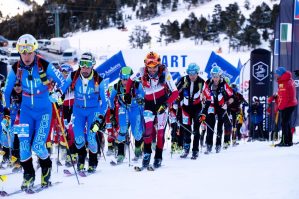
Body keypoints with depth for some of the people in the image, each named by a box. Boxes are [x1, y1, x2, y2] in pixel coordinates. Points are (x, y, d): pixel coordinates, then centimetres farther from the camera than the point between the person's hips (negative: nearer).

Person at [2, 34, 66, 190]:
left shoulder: (45, 66, -16)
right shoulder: (16, 69, -7)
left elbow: (62, 82, -6)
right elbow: (7, 91, 5)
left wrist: (58, 94, -26)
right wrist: (6, 114, 5)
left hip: (44, 110, -3)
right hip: (27, 109, 3)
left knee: (38, 145, -10)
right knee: (24, 144, -8)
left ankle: (46, 166, 21)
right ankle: (28, 174, 13)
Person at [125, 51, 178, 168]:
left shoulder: (165, 73, -20)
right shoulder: (142, 72, -14)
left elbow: (175, 92, -20)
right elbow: (130, 80, 7)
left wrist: (166, 104, -32)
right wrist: (127, 94, 1)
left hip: (162, 102, -1)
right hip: (149, 103, 1)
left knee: (160, 130, -2)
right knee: (148, 127, -18)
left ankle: (158, 157, 11)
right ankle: (147, 152, -2)